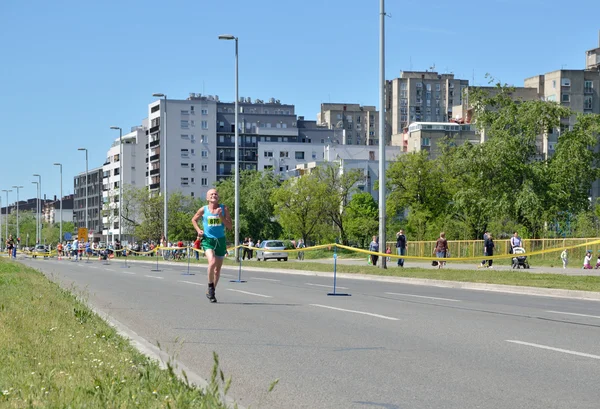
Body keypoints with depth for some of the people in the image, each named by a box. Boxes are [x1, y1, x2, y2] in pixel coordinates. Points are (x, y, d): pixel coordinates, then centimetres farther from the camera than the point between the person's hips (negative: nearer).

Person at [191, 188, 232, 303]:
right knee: (212, 262, -27)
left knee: (218, 269, 10)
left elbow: (229, 227, -3)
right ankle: (210, 285, -6)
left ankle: (211, 292, 26)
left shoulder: (224, 209, 0)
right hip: (208, 240, -2)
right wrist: (198, 230, 0)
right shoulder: (203, 210, -1)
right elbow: (194, 220, 17)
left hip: (220, 241, 3)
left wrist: (221, 216, -15)